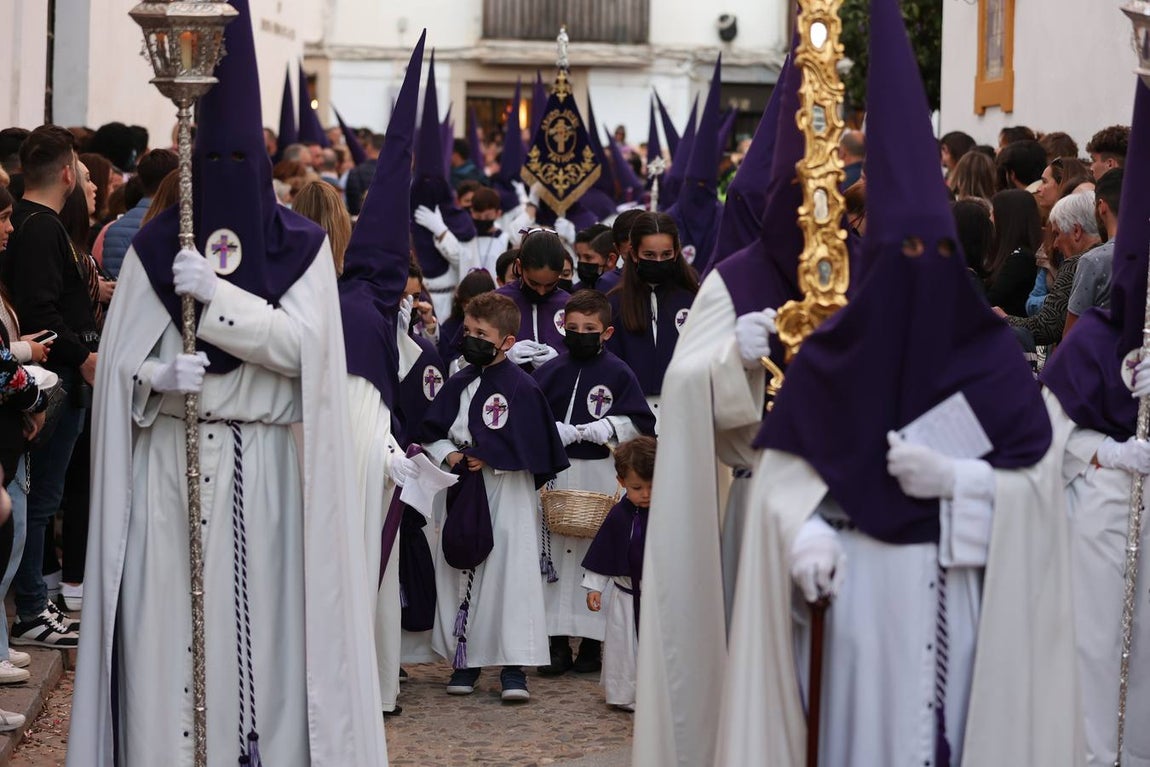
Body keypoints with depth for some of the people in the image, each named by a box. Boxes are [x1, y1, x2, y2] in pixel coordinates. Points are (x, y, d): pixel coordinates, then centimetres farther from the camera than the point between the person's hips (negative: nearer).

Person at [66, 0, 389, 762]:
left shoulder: (301, 245, 4)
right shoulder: (154, 246, 7)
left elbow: (305, 345, -8)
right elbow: (120, 361, 4)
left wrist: (216, 295, -17)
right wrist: (160, 374, -18)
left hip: (268, 468, -1)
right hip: (173, 465, 1)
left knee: (265, 613, -3)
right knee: (174, 625, -2)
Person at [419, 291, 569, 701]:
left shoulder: (521, 387, -9)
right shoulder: (458, 384, 8)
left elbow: (533, 450, -14)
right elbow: (432, 432, 12)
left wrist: (489, 457, -15)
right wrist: (450, 455, -6)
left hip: (508, 494, -6)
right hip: (464, 493, 6)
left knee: (512, 571, -7)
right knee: (459, 571, 9)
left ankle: (514, 667, -4)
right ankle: (465, 659, 20)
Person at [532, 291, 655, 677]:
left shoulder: (617, 373, 1)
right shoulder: (551, 370, 6)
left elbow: (638, 423, -2)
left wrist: (596, 430, -13)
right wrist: (555, 432, -12)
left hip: (601, 475, -2)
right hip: (556, 472, 2)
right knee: (555, 551, 2)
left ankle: (592, 643, 8)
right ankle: (558, 642, 7)